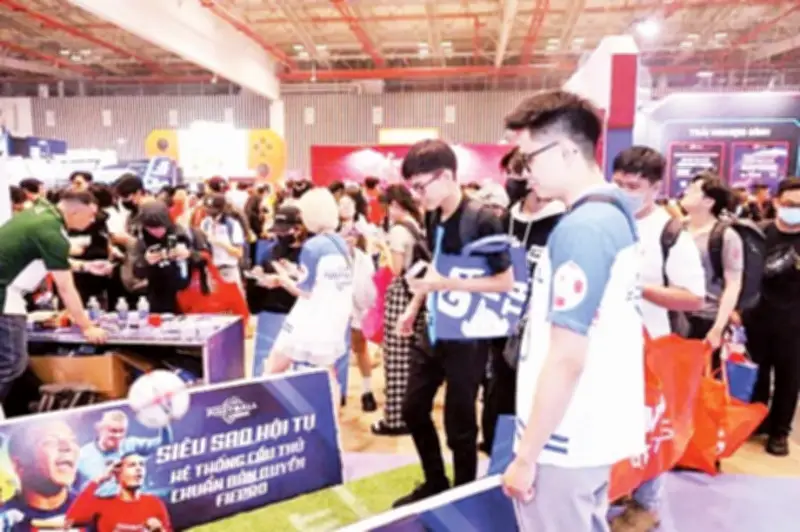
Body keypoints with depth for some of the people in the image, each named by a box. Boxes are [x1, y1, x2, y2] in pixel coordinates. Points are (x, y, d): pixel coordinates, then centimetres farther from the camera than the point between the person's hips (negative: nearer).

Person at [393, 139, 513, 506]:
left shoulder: (482, 221, -19)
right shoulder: (433, 217, 3)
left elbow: (506, 282, -20)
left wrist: (446, 283, -26)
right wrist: (414, 307, 14)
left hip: (467, 338, -8)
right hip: (432, 331, 8)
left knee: (459, 423, 6)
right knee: (413, 408, 17)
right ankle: (435, 484, 38)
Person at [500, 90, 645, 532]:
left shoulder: (580, 229, -23)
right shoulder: (616, 212, 6)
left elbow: (566, 359, -24)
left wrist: (526, 455, -17)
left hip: (566, 442, -9)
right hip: (599, 428, 9)